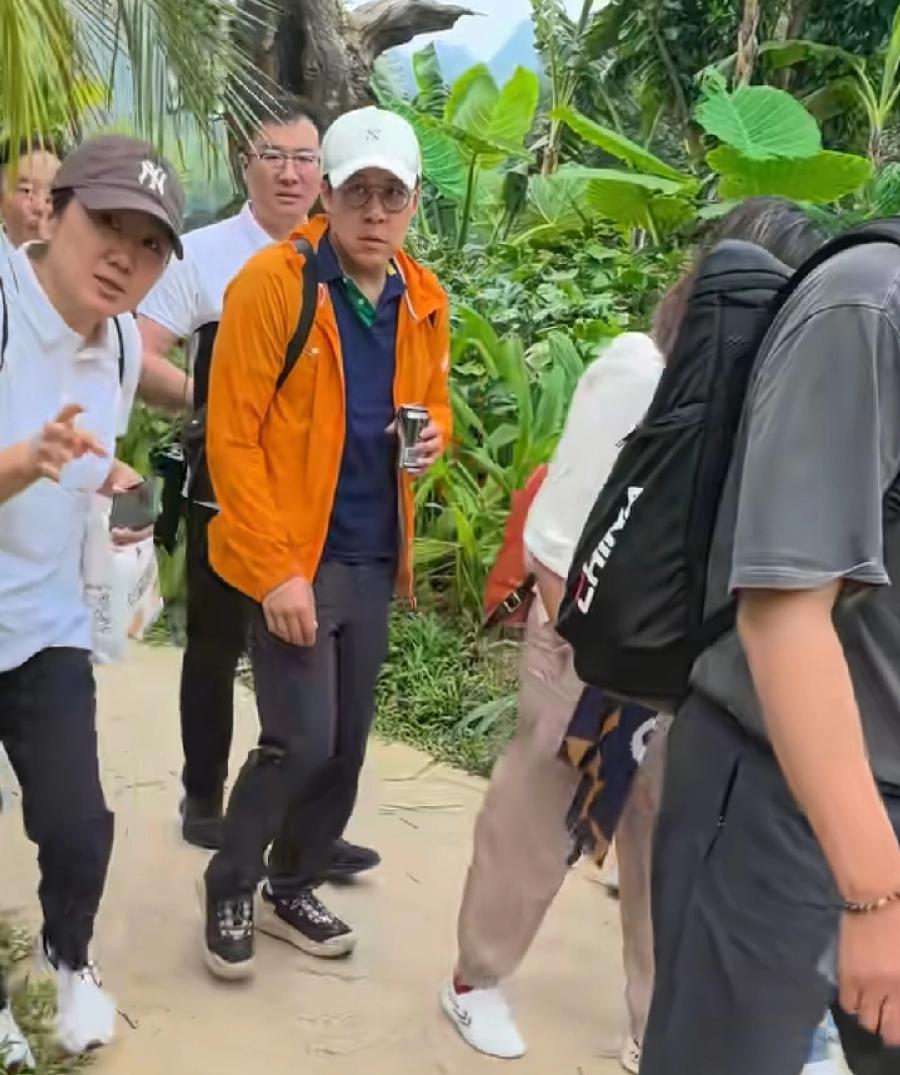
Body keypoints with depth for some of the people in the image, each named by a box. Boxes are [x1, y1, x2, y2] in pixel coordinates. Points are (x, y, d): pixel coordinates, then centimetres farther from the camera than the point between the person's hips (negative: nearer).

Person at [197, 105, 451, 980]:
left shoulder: (423, 302, 6)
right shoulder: (272, 283, -13)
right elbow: (231, 437, -15)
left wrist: (434, 435, -4)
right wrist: (275, 569, -19)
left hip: (373, 559, 6)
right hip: (293, 557, -6)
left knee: (346, 744, 12)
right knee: (300, 740, -8)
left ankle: (291, 890, 34)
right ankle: (229, 890, 17)